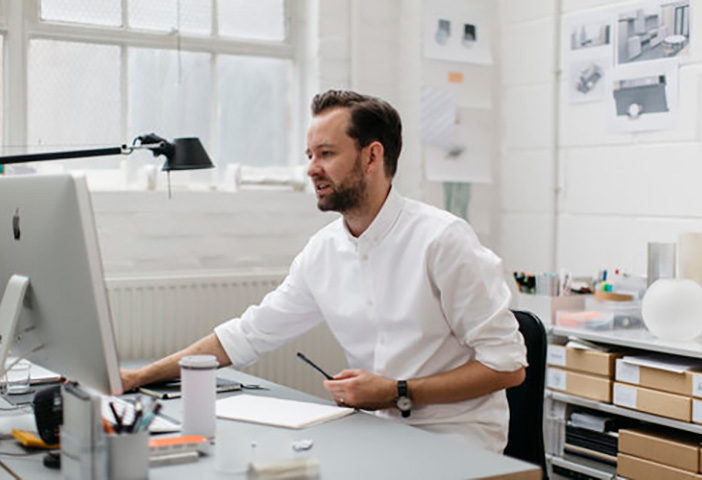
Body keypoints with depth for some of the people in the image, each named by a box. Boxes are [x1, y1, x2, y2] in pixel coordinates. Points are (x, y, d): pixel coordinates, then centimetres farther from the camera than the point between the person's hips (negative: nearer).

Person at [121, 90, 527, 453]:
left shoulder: (441, 239, -15)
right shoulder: (323, 251, 4)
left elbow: (508, 364, -14)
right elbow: (249, 334, 12)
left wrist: (398, 393, -18)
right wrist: (142, 376, 8)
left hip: (455, 441, -5)